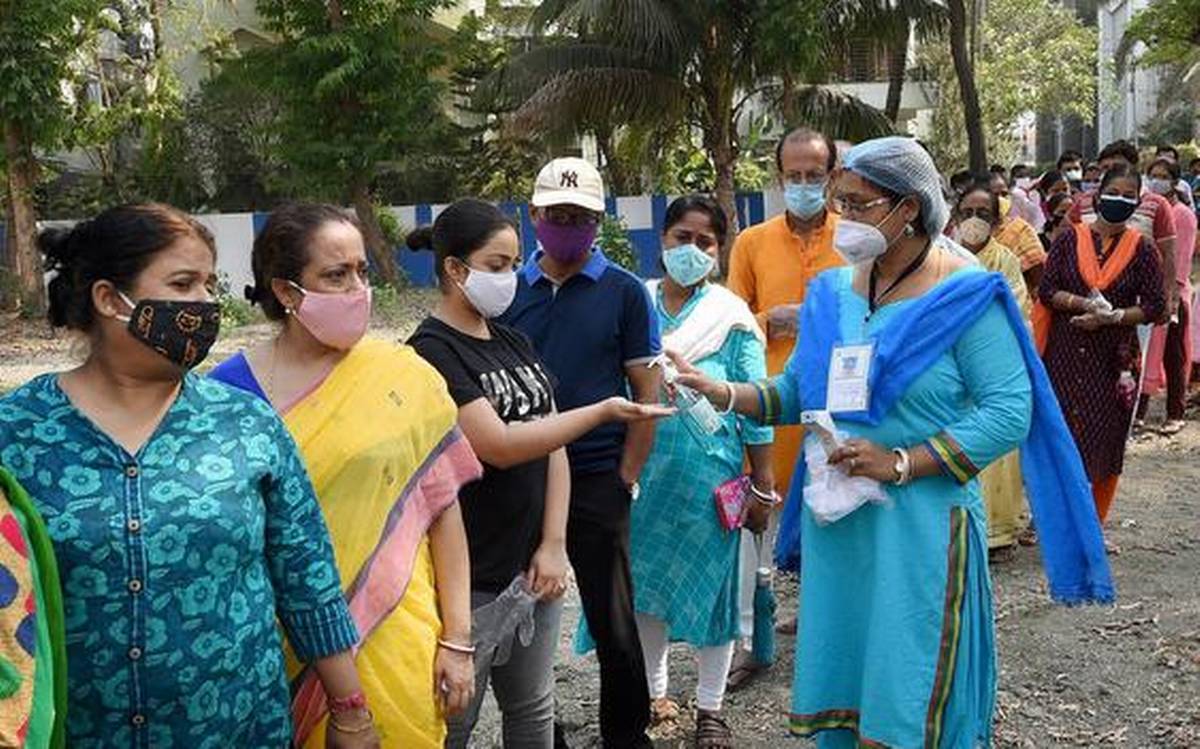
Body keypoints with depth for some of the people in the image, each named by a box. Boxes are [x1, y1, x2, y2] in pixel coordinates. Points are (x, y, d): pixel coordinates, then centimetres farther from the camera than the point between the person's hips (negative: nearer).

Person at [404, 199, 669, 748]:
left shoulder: (514, 343, 11)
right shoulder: (432, 352, -12)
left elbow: (552, 444, 7)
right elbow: (499, 446, -21)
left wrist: (553, 544, -3)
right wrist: (605, 411, -20)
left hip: (532, 566, 7)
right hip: (470, 576, -7)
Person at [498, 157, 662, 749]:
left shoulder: (624, 291, 0)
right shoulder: (510, 291, 6)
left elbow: (647, 393, -1)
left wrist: (627, 477, -6)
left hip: (596, 480, -3)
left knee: (613, 623, 5)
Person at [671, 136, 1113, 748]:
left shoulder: (965, 296, -10)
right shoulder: (833, 293, 8)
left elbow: (1009, 410, -15)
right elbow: (795, 393, 12)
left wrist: (900, 464, -21)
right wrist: (721, 392, -5)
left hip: (921, 526, -5)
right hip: (834, 520, 6)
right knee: (836, 679, 15)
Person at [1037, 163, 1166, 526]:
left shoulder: (1141, 249, 2)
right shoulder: (1070, 240, 3)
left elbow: (1154, 305, -1)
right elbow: (1046, 290, -2)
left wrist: (1110, 316, -14)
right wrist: (1084, 303, -17)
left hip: (1114, 358, 0)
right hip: (1065, 354, 0)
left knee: (1104, 438, 4)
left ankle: (1093, 521, 19)